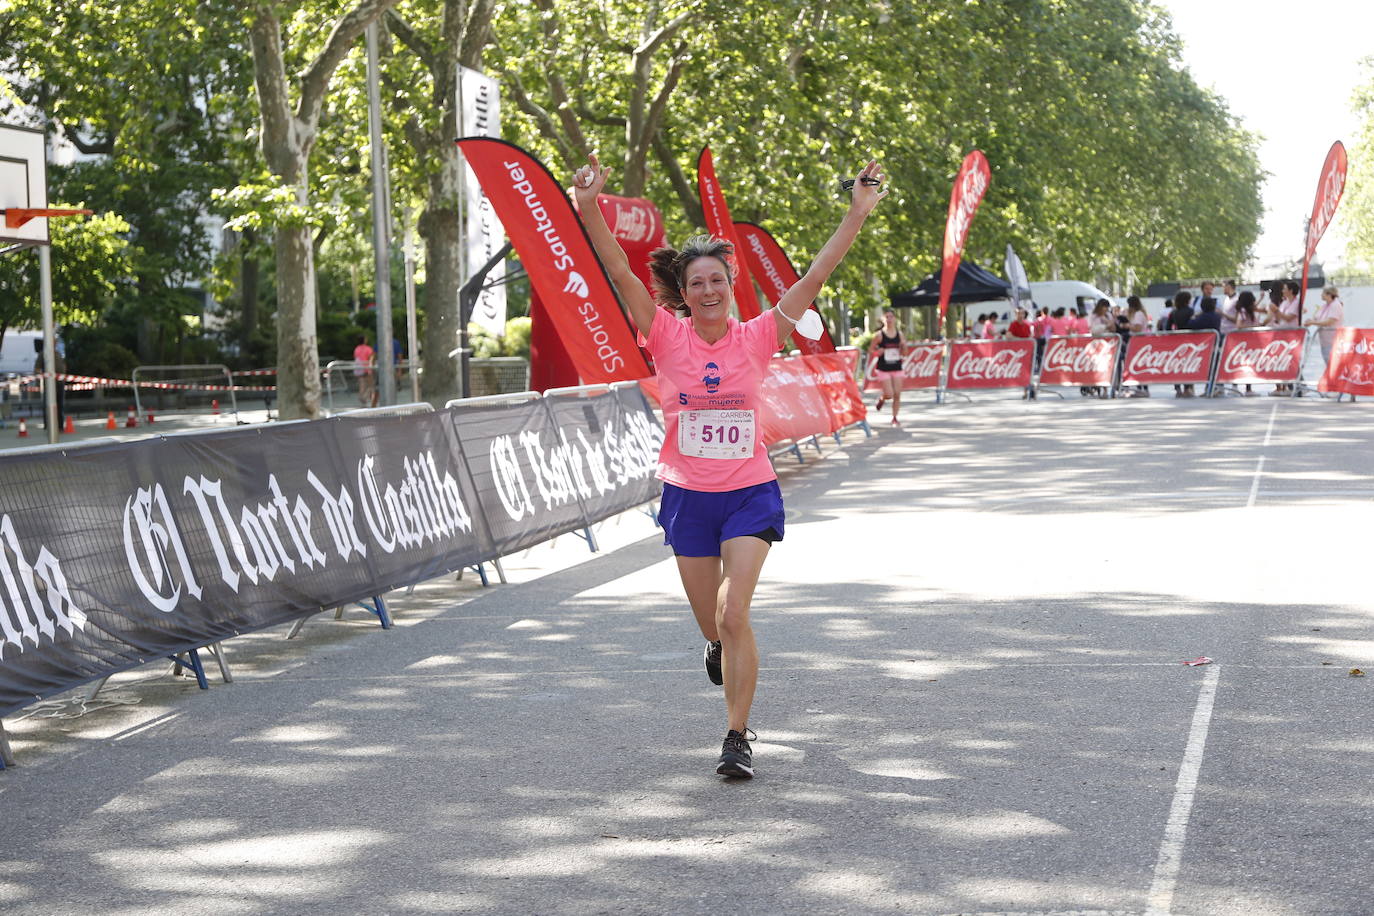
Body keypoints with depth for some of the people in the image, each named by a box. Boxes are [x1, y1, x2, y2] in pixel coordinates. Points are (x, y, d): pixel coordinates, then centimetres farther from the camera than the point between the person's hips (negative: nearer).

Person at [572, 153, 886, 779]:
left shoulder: (756, 339, -5)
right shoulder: (669, 338, -6)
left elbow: (814, 278, -10)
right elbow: (621, 272, -16)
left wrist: (858, 214, -17)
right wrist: (589, 208, -28)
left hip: (750, 493, -1)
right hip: (687, 496, 1)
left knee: (733, 616, -14)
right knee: (713, 625, 14)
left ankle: (737, 738, -3)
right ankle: (725, 651, 52)